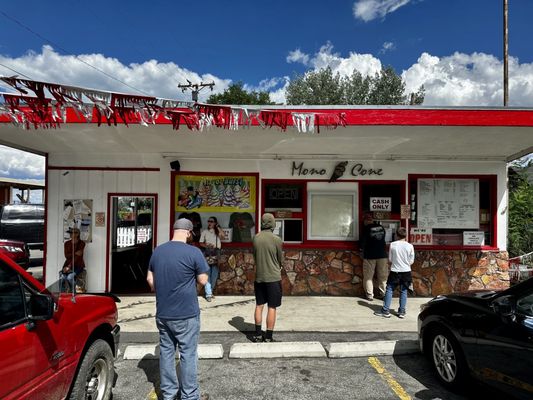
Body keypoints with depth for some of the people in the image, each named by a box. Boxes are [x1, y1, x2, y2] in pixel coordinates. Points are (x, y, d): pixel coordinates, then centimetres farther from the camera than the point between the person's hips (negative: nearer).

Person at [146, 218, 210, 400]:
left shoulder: (157, 251, 2)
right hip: (187, 314, -5)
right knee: (188, 354, 6)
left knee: (166, 352, 15)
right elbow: (203, 281, -10)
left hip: (162, 313, 6)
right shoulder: (193, 252, -16)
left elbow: (150, 279, 10)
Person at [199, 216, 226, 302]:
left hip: (216, 254, 2)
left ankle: (210, 292, 20)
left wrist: (218, 227, -7)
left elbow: (224, 237, -10)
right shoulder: (204, 232, 8)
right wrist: (207, 245, -13)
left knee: (214, 274, 7)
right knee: (207, 274, -9)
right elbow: (201, 243, 7)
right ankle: (208, 293, -9)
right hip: (207, 253, -2)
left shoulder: (218, 232, 10)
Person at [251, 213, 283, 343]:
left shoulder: (256, 238, -2)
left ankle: (257, 334, 24)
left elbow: (255, 257, 7)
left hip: (259, 277, 4)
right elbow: (281, 259, -3)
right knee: (272, 307, 6)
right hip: (273, 277, -4)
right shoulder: (276, 239, -14)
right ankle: (268, 337, 12)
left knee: (259, 305, 15)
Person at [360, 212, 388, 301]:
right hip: (382, 255, 4)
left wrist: (362, 251, 8)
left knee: (368, 276, 5)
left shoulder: (366, 229, -9)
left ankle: (369, 295, 5)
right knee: (382, 276, 12)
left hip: (370, 255, -4)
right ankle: (383, 293, 16)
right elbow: (383, 239, 14)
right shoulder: (381, 227, 6)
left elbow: (363, 241, -6)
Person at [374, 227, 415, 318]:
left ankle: (385, 310, 7)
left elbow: (390, 260, -1)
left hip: (395, 271, -1)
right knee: (403, 291, 10)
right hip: (406, 272, 1)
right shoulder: (410, 246, -6)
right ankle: (402, 312, 14)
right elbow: (411, 262, 0)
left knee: (389, 290, 6)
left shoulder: (392, 245, -6)